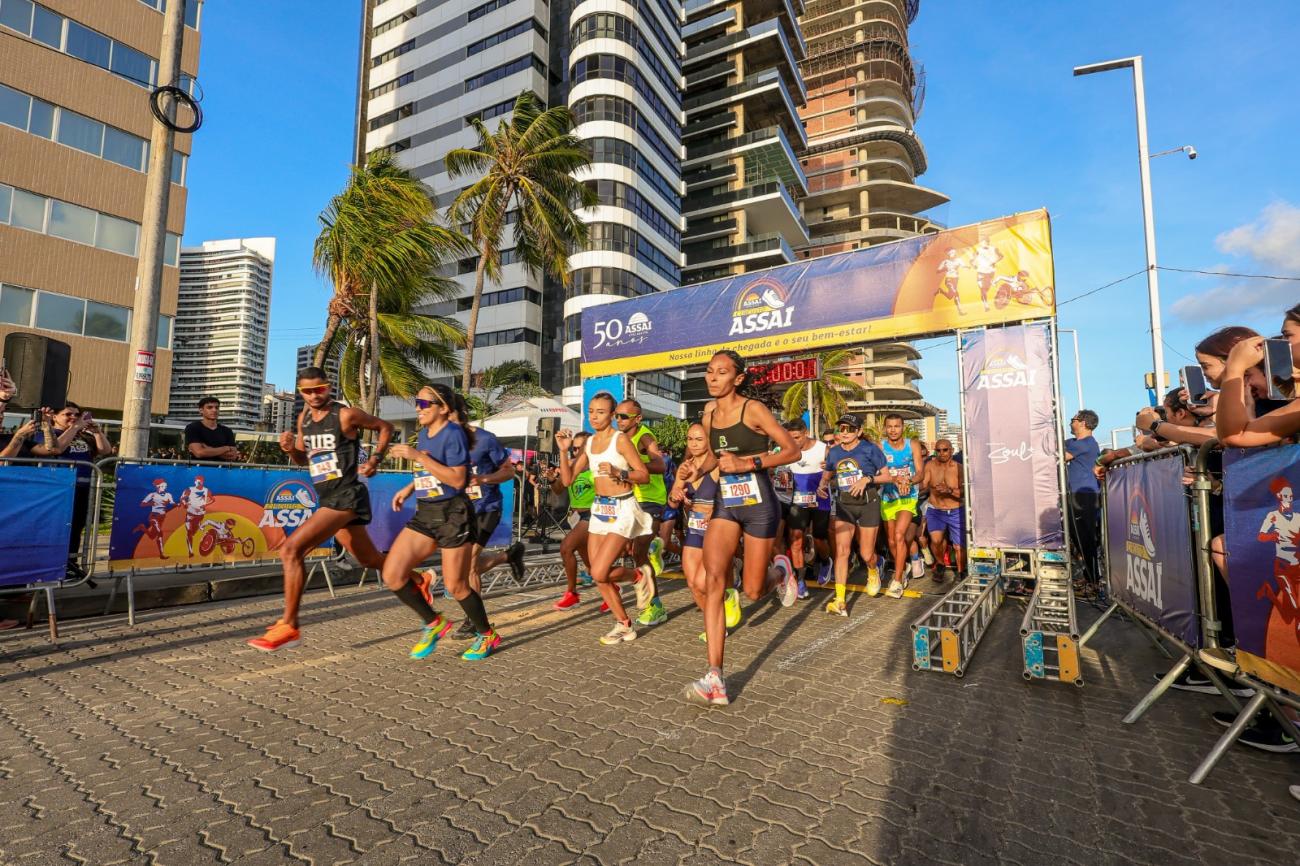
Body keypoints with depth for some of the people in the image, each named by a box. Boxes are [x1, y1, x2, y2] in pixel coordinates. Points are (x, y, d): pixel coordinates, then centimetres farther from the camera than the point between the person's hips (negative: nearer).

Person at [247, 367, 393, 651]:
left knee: (291, 549, -18)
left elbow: (386, 427, 2)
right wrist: (290, 448, -1)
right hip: (327, 498, 8)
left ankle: (289, 626, -8)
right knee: (370, 559, 18)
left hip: (346, 496, -8)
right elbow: (304, 460, 21)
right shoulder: (304, 418, 11)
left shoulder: (346, 415, -10)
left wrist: (375, 460, -8)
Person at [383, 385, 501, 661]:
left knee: (456, 586, 1)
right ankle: (433, 623, 19)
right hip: (424, 514, 8)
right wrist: (409, 488, 12)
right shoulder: (423, 434, 10)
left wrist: (418, 456, -22)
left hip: (454, 515, -8)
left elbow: (457, 480, -22)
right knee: (391, 575, -2)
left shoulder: (453, 433, -14)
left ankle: (487, 635, 25)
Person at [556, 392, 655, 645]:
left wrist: (618, 472, -26)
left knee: (599, 573, -15)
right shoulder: (589, 443, 10)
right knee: (599, 575, 7)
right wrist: (564, 451, -4)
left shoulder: (620, 439, -9)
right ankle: (624, 625, 24)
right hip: (599, 509, 7)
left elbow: (644, 475, -12)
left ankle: (639, 575, 14)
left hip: (622, 509, -7)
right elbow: (568, 479, 7)